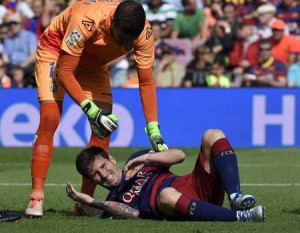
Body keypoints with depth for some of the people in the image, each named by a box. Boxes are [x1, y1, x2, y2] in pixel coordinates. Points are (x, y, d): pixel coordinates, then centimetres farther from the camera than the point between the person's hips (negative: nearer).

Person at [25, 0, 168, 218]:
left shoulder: (144, 34, -27)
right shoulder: (86, 20, -41)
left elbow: (146, 82, -15)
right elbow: (64, 72, -33)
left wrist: (154, 132, -21)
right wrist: (90, 109, -41)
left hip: (94, 63, 5)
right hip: (56, 51, -5)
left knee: (104, 126, -10)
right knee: (50, 118, -21)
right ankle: (36, 198, -21)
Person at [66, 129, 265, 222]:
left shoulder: (137, 160, 27)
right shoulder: (113, 201, 14)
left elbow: (179, 155, 16)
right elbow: (133, 213, -11)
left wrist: (147, 157, 1)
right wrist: (90, 201, -14)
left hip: (201, 187, 6)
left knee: (213, 136, -10)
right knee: (166, 194, -43)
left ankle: (236, 197, -29)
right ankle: (239, 217, -46)